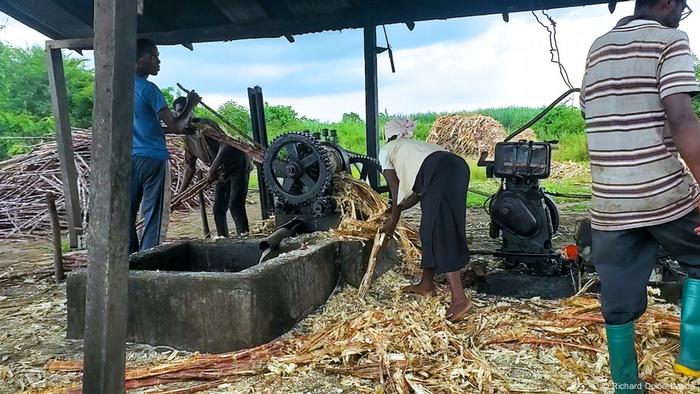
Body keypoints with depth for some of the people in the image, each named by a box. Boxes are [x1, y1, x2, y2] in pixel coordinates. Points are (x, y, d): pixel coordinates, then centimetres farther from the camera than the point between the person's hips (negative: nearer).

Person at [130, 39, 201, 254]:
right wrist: (190, 106, 2)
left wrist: (181, 128, 19)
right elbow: (175, 126, -14)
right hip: (152, 158, -7)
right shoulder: (149, 89, -10)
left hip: (129, 157, 7)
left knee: (128, 212, 10)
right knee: (152, 215, -2)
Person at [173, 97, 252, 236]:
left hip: (238, 165, -8)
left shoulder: (204, 125, -17)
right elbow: (190, 167, 15)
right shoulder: (188, 138, 8)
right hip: (222, 173, 9)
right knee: (218, 211, 6)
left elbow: (225, 144, -29)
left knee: (235, 206, -20)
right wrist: (180, 193, 12)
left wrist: (212, 170, -31)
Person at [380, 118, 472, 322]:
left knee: (440, 234, -5)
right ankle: (426, 284, 29)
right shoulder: (415, 145, 40)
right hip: (458, 166, 8)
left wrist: (393, 218, 30)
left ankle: (460, 299, -8)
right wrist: (398, 210, 46)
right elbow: (419, 192, 34)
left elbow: (395, 189, 19)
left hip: (440, 173, -7)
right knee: (432, 229, 17)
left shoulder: (386, 150, 23)